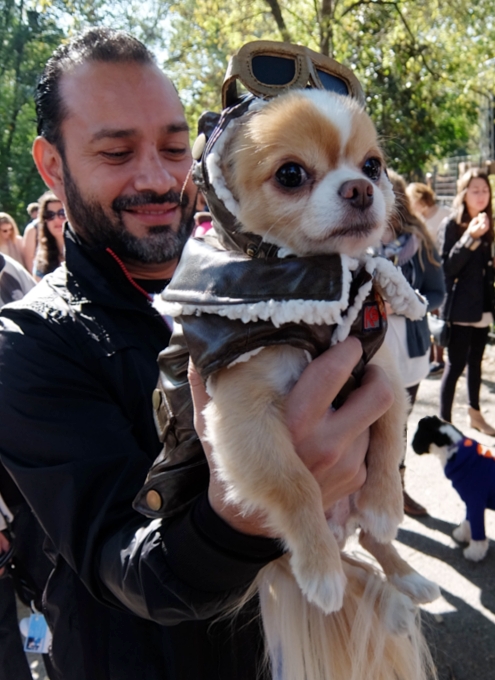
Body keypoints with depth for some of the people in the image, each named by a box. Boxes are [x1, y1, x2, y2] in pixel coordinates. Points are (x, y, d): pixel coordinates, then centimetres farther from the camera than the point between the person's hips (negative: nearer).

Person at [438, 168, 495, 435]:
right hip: (460, 307, -7)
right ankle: (444, 422, 2)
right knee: (455, 364, -5)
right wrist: (469, 238, -23)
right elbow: (447, 267, -18)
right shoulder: (452, 226, -9)